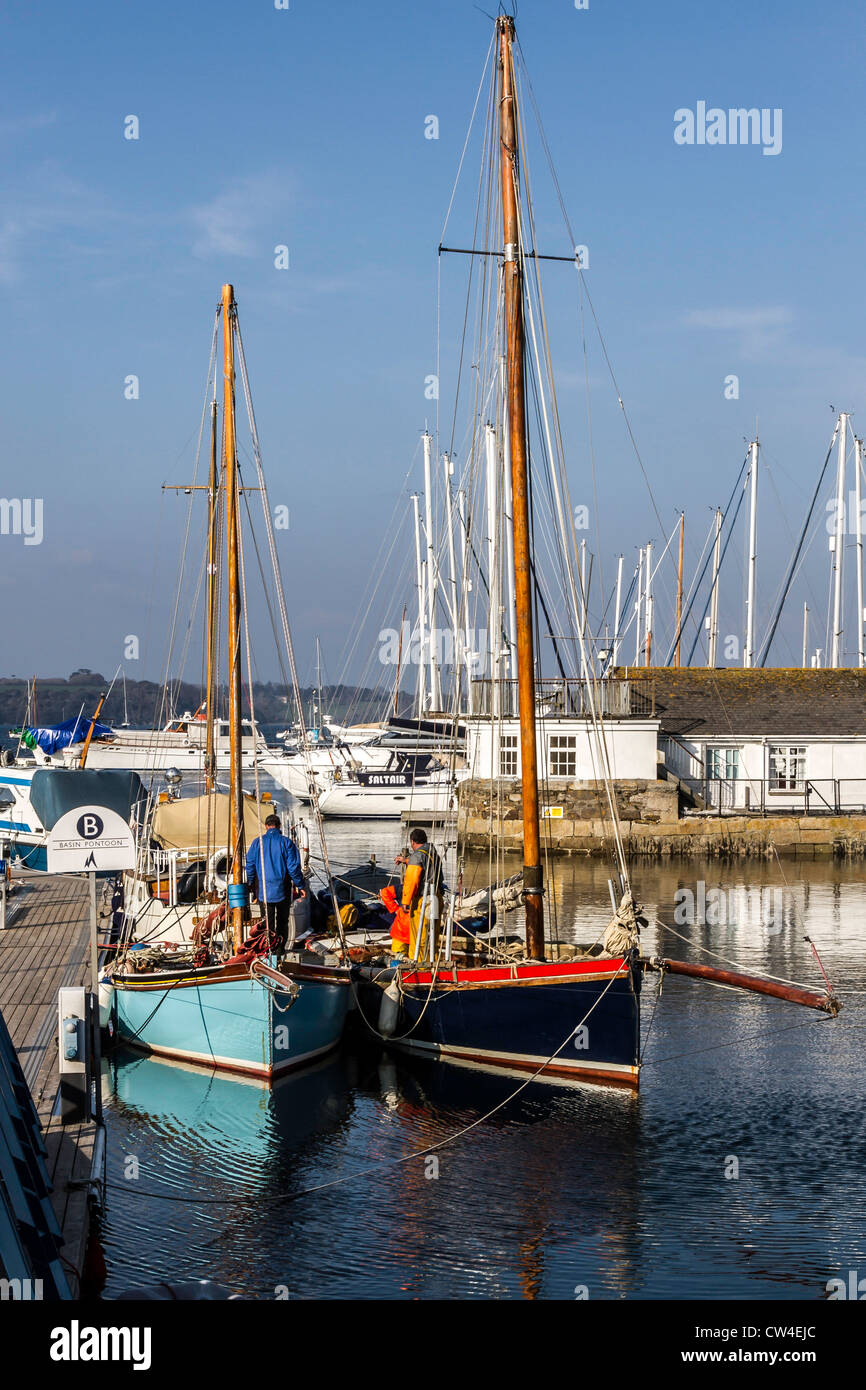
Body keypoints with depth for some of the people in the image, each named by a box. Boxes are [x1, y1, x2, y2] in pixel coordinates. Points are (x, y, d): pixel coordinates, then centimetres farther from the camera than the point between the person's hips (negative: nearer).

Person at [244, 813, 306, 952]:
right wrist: (301, 886, 2)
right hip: (282, 890, -1)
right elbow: (294, 867, -8)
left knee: (268, 920, 8)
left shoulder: (257, 842, 0)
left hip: (263, 889, 1)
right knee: (282, 920, 11)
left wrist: (251, 887, 16)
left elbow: (250, 866, 4)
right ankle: (280, 948, 10)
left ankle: (269, 947, -1)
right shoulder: (286, 842, -7)